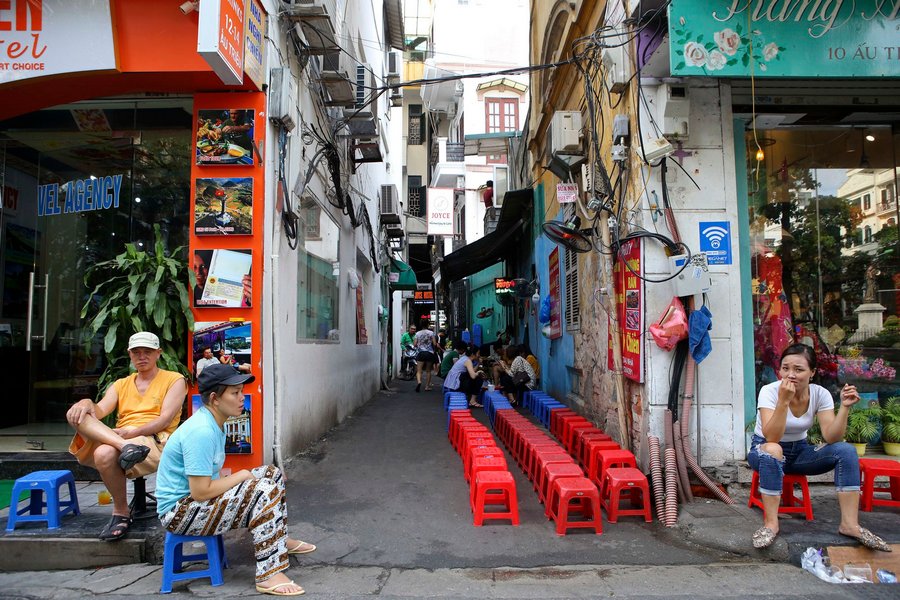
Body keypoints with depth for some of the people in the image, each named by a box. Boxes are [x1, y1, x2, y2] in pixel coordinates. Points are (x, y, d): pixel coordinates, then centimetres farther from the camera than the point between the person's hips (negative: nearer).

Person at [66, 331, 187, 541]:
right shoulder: (121, 384, 24)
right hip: (118, 437, 5)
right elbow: (100, 410, 5)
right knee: (77, 414, -18)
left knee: (105, 453, -35)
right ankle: (124, 447, -39)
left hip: (153, 441, -5)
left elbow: (165, 419, -4)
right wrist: (86, 403, -18)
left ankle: (121, 513, -14)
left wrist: (133, 432, -18)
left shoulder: (174, 380, 9)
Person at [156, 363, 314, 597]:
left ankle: (279, 540, 30)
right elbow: (201, 492, -29)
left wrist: (242, 477, -2)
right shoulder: (201, 431, -27)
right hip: (179, 511, -10)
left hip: (198, 499, 10)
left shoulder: (214, 423, 6)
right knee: (264, 491, -25)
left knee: (272, 473, 11)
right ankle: (269, 575, -22)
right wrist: (241, 476, -16)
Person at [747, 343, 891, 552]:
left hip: (799, 451, 4)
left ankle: (850, 523, -15)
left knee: (846, 450, -20)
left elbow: (831, 438, -18)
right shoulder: (770, 391, -22)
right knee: (772, 451, -39)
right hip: (764, 452, -4)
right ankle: (770, 523, -29)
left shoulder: (820, 394, -10)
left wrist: (844, 407, -28)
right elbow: (771, 439, -33)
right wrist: (783, 401, -42)